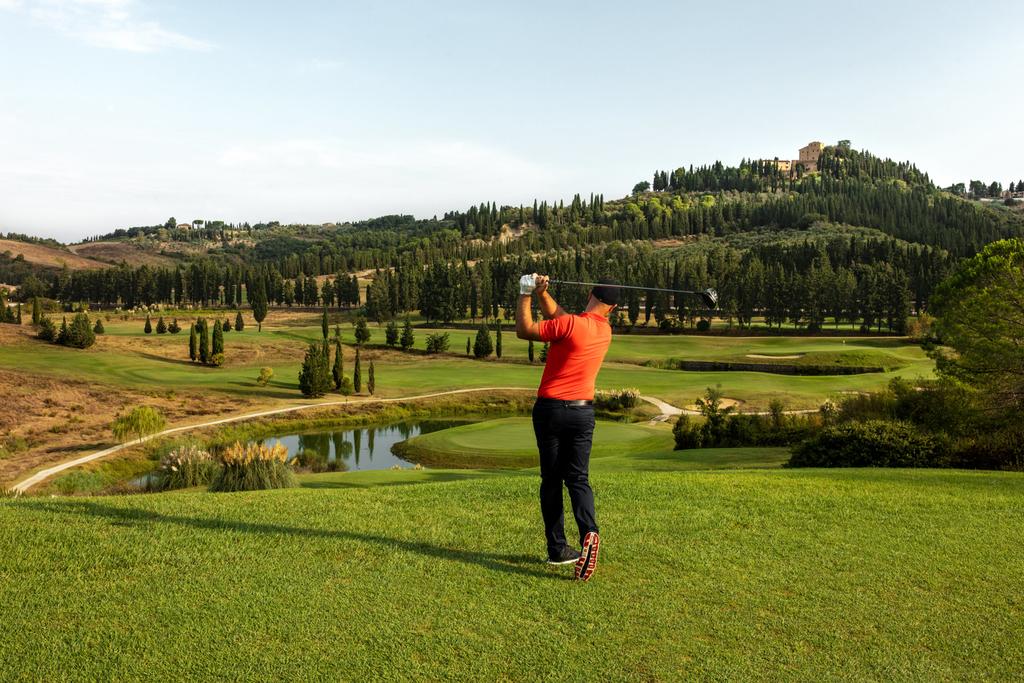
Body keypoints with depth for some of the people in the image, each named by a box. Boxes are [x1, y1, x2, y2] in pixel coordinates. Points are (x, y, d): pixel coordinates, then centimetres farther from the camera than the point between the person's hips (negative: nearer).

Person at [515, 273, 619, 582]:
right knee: (578, 478, 7)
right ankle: (588, 532, -18)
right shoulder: (606, 330, 6)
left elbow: (523, 330, -10)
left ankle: (557, 548, 11)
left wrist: (526, 294, -3)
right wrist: (542, 294, 5)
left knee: (551, 479, 8)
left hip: (550, 409, -3)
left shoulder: (569, 324, -15)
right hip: (583, 411, 4)